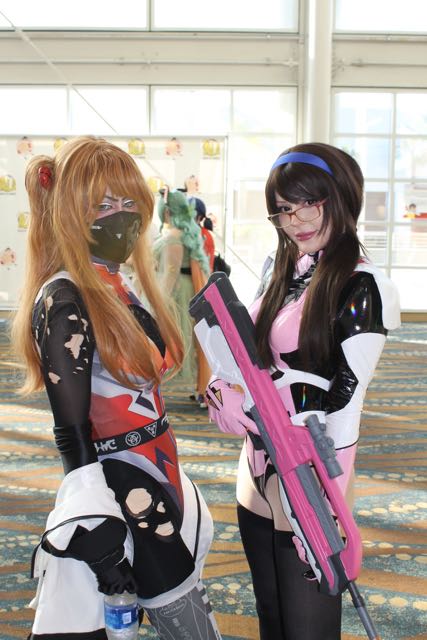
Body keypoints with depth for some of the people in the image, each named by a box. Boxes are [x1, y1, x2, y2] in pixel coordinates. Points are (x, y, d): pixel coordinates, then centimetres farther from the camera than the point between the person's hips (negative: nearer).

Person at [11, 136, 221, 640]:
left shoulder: (115, 289, 8)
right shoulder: (64, 301, -17)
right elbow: (72, 432, -18)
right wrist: (97, 531, -17)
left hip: (156, 486, 8)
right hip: (119, 497, -8)